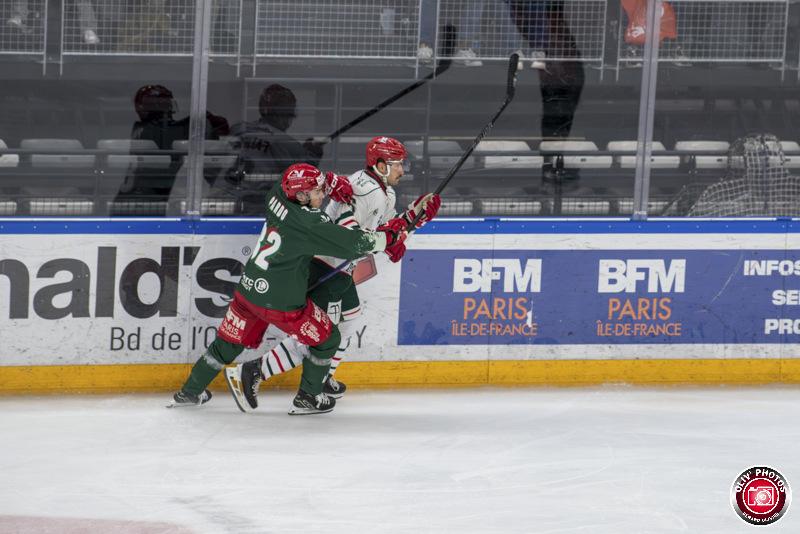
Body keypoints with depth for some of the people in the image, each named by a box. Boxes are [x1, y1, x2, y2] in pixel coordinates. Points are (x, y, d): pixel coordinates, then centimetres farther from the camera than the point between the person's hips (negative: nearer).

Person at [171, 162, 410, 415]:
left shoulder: (277, 196, -3)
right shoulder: (310, 224, -24)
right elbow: (353, 244, -24)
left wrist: (332, 181, 3)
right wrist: (388, 236, -10)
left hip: (247, 290, 7)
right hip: (280, 302, -7)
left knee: (229, 342, 23)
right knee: (327, 338, 13)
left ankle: (190, 392, 33)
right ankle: (307, 399, 21)